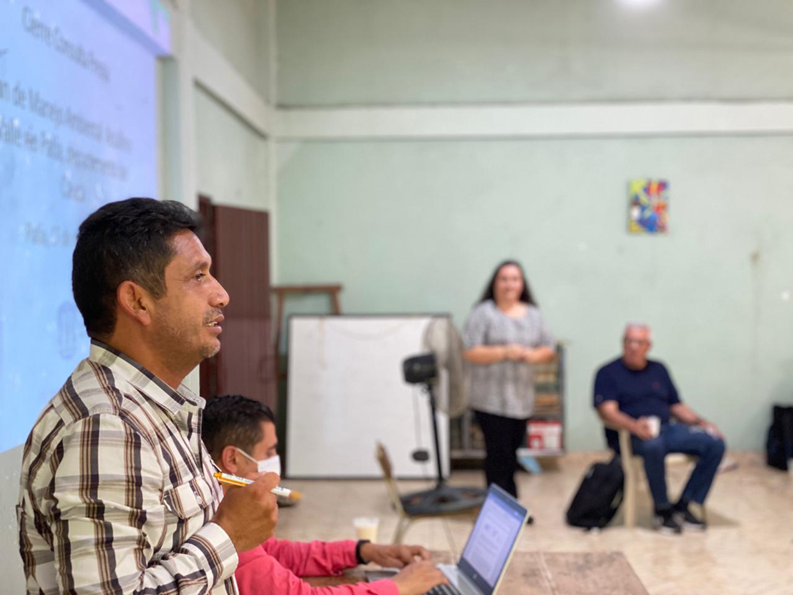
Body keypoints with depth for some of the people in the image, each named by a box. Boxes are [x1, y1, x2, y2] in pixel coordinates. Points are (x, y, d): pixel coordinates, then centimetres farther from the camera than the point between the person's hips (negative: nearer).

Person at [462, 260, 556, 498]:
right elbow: (470, 352, -10)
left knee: (510, 456, 12)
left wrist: (532, 355, -9)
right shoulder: (484, 313, -5)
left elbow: (548, 350, 13)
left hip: (521, 400, 5)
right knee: (499, 457, -8)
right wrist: (504, 352, -20)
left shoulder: (533, 315, 12)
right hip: (491, 400, -5)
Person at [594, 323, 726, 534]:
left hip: (666, 430, 6)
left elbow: (676, 406, 22)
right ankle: (662, 510, -20)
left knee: (714, 443, -17)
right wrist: (635, 426, -30)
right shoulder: (608, 373, 2)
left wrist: (701, 422, 4)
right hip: (628, 437, -6)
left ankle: (684, 505, -11)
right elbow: (607, 412, -12)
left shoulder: (658, 369, 20)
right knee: (654, 445, -40)